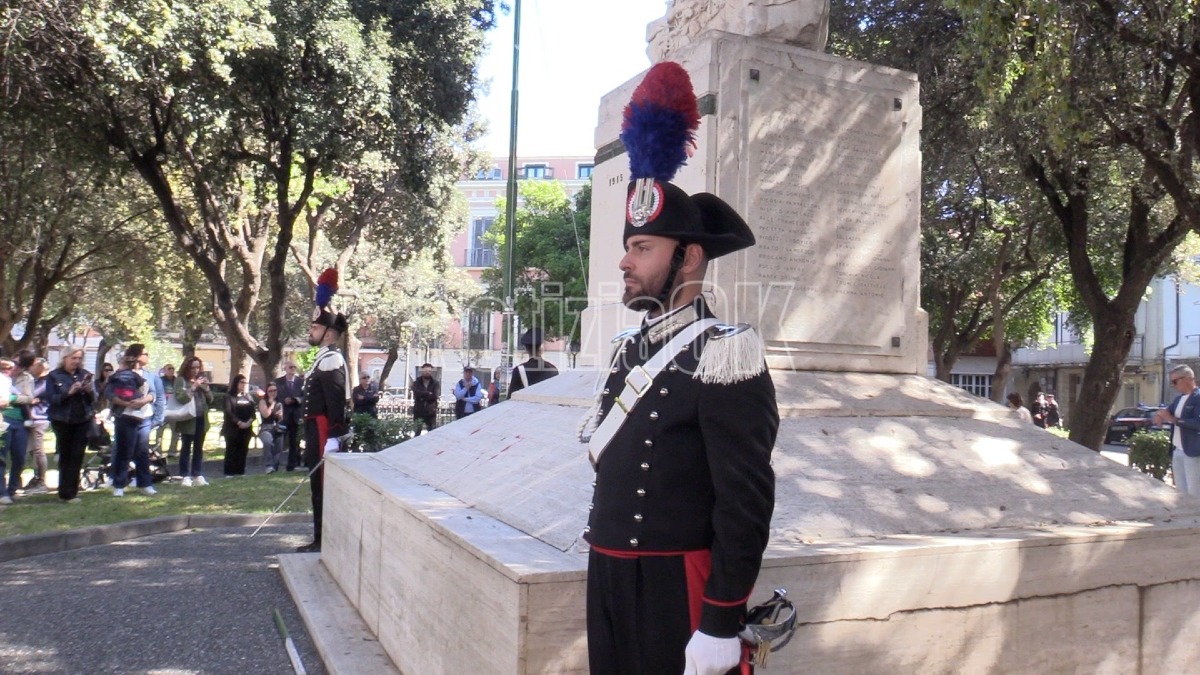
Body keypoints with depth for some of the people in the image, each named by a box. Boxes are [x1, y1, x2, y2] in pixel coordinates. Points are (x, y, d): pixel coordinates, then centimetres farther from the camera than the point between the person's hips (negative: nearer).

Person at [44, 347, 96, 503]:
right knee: (65, 456, 5)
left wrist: (90, 391, -14)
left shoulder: (85, 374, 8)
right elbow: (51, 398, -10)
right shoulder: (54, 376, 0)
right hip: (62, 421, -2)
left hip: (83, 420, 2)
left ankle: (69, 492, 4)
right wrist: (69, 392, -23)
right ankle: (67, 492, 10)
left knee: (77, 456, -1)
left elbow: (94, 399, 6)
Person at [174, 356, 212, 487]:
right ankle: (186, 476, 2)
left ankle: (198, 475, 12)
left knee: (199, 448, 9)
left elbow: (210, 400, 15)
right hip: (188, 420, -5)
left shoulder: (201, 380, 15)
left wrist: (207, 388, -2)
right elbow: (180, 397, -16)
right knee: (186, 448, -1)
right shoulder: (181, 380, -3)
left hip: (201, 419, 5)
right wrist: (194, 386, -18)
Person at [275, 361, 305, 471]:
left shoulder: (301, 381, 4)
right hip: (282, 415, 0)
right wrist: (284, 400, -16)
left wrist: (299, 399, -19)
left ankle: (292, 464, 9)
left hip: (297, 415, 0)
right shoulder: (278, 381, 5)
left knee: (294, 441, 5)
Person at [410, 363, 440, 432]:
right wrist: (429, 393, -14)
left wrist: (423, 395, -9)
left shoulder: (436, 383, 3)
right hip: (418, 412, 1)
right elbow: (417, 393, -15)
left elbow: (435, 396, -13)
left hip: (431, 412, 0)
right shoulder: (417, 382, 5)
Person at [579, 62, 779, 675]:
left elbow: (746, 503, -18)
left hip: (676, 587, -7)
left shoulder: (723, 359, -16)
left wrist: (721, 625, -19)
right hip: (607, 577, 8)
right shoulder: (629, 349, 9)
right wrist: (603, 561, 18)